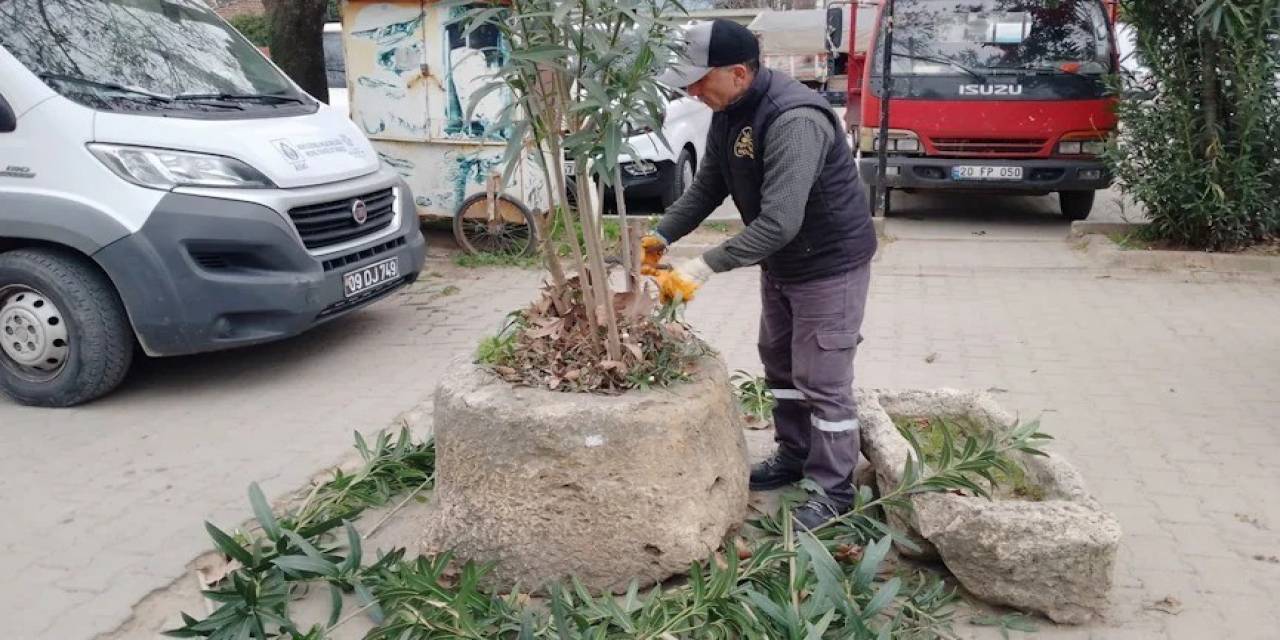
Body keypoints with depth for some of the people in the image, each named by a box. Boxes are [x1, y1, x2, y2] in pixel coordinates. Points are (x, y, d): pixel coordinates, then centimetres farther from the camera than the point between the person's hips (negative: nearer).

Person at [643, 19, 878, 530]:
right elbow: (706, 188, 2)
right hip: (780, 262, 9)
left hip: (831, 263, -9)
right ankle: (794, 454, 37)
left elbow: (779, 222, -39)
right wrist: (660, 236, -10)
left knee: (822, 379, -2)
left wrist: (705, 267, -39)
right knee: (778, 362, 19)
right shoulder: (728, 112, -3)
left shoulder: (795, 120, -33)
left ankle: (835, 488, 14)